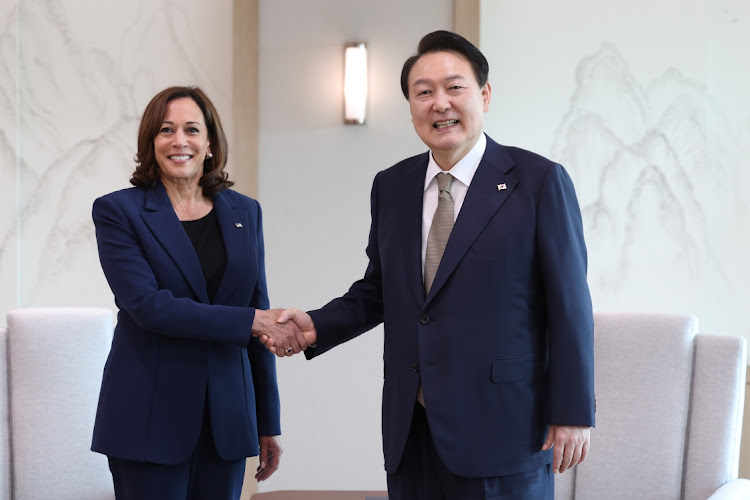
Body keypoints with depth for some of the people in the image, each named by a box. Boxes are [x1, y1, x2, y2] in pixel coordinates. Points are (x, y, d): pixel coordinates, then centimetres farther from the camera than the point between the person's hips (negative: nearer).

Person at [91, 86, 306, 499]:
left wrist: (268, 422, 10)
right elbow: (148, 305, -14)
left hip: (226, 415, 4)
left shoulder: (244, 212, 10)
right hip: (150, 418, -3)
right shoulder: (118, 211, -2)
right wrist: (248, 321, -17)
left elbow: (261, 317, 12)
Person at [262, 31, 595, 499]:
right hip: (411, 432, 5)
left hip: (500, 429, -5)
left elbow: (569, 306, -7)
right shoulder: (391, 187, 10)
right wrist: (316, 326, 0)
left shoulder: (539, 180, -6)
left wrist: (574, 414, -9)